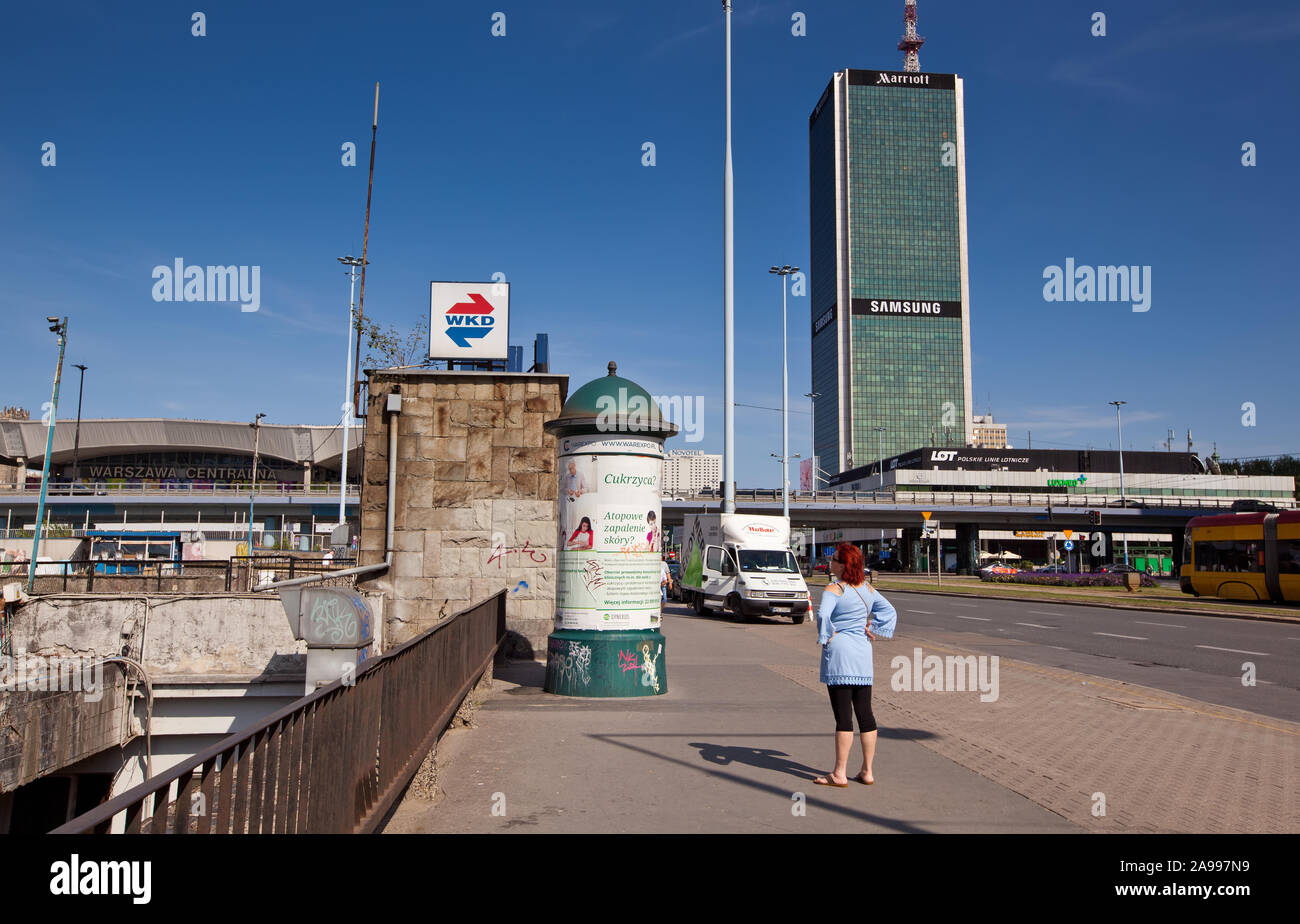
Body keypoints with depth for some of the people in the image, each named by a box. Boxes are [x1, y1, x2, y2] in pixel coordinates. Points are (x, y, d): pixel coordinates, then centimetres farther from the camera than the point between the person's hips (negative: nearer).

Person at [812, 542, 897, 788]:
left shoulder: (834, 589, -12)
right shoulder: (867, 588, 9)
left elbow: (823, 614, -29)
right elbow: (890, 612, 17)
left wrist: (826, 636, -13)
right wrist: (871, 629, 11)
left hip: (839, 651, -7)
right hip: (863, 652, 7)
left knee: (843, 714, -4)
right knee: (865, 712, 10)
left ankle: (839, 774, 1)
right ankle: (867, 772, 16)